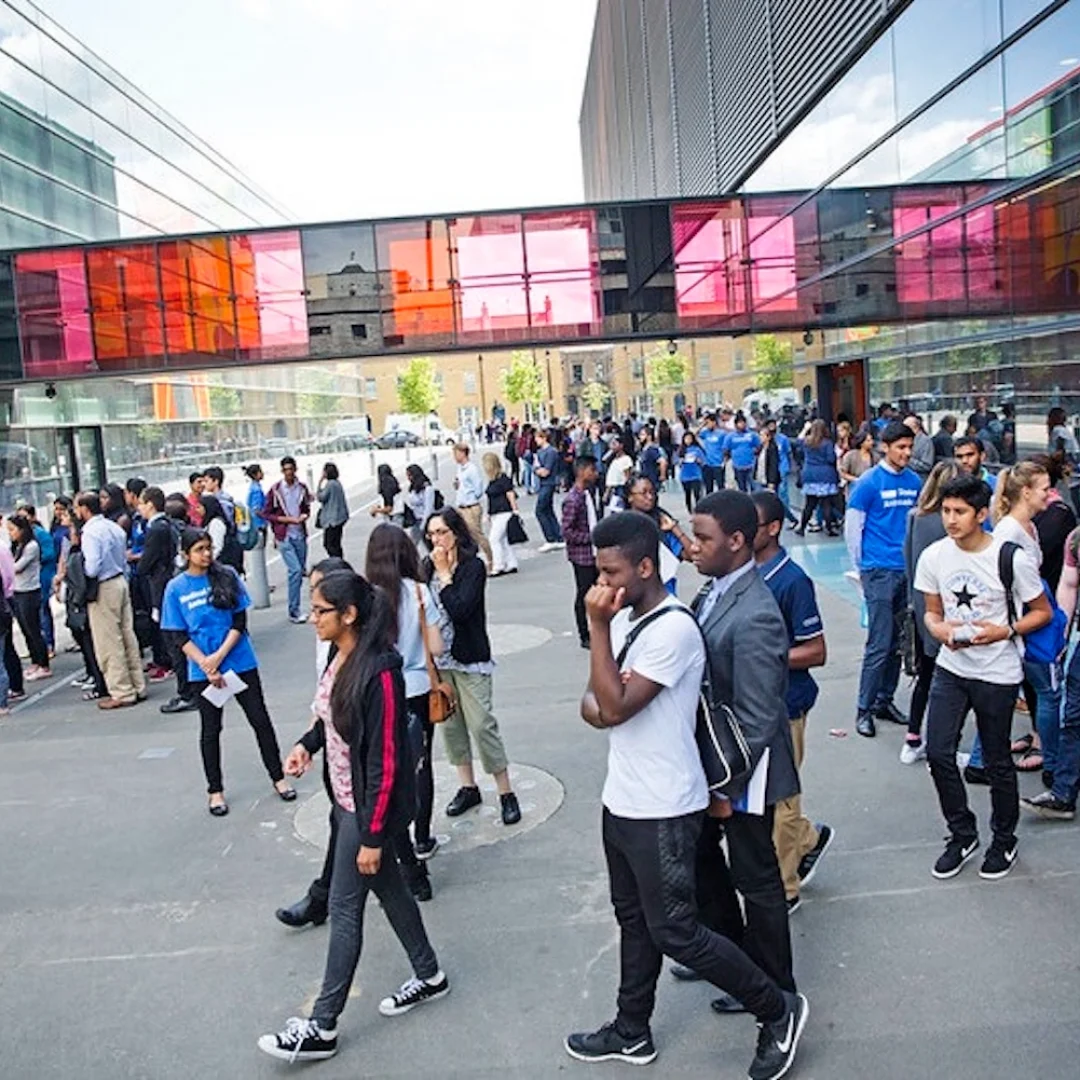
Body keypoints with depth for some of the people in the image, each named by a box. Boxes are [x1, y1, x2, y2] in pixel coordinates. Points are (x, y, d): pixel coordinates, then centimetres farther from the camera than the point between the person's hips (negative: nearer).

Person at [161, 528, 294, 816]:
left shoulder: (227, 576, -3)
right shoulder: (176, 588, -4)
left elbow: (240, 622, -4)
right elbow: (180, 637, -4)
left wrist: (219, 656, -14)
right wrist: (206, 667, -14)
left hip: (240, 661, 1)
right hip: (202, 670, -1)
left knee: (260, 719, 7)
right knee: (210, 729, 11)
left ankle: (278, 777, 21)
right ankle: (215, 790, 24)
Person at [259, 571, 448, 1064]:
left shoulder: (378, 671, -26)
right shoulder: (341, 657, -1)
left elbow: (385, 762, -23)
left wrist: (372, 835, -20)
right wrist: (306, 745, -2)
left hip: (370, 807, -8)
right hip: (346, 799, 8)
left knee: (345, 908, 2)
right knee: (387, 888, 20)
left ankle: (322, 1028, 16)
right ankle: (429, 975, 39)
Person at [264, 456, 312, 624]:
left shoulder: (302, 487, 6)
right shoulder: (275, 490, -6)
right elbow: (267, 514, -4)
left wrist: (305, 515, -5)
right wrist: (288, 519, -13)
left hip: (300, 535, 5)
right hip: (284, 536, -5)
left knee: (300, 570, 9)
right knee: (295, 570, -14)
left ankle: (295, 609, 22)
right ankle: (294, 611, -7)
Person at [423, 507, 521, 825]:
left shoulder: (473, 566, -10)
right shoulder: (429, 566, 3)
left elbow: (460, 609, -23)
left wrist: (444, 573, -17)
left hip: (469, 658, -5)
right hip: (438, 658, 5)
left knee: (481, 724, -6)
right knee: (450, 725, 12)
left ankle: (506, 793, 5)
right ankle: (467, 787, 27)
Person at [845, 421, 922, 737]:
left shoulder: (914, 482, 8)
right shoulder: (869, 482, -7)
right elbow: (852, 527, -3)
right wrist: (863, 569, 1)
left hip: (908, 571, 5)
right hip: (880, 572, -5)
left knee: (898, 643, 11)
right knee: (879, 645, -5)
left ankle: (885, 701, 24)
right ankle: (864, 709, 5)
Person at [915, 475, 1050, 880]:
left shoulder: (1011, 559, -15)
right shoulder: (934, 557, -4)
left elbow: (1042, 612, -4)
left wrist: (1006, 631, -20)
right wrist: (940, 629, -15)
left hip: (997, 675, -3)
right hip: (950, 668, 3)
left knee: (997, 762, 9)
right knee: (938, 753, -1)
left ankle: (1004, 841, 32)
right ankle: (962, 834, 21)